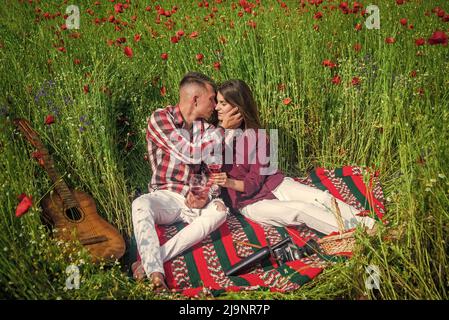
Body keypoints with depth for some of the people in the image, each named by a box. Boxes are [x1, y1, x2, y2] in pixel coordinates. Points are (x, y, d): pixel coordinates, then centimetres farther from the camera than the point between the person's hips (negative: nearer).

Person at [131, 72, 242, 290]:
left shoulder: (206, 127, 10)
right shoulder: (160, 118, -7)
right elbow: (190, 154, -18)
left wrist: (208, 193, -11)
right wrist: (223, 128, -10)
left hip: (196, 199, 4)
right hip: (165, 196, -3)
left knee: (219, 209, -30)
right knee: (140, 205, -36)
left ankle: (150, 260, -36)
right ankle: (156, 274, -47)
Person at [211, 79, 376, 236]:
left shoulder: (256, 134, -5)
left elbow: (254, 182, -10)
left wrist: (230, 182, -29)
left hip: (273, 183, 3)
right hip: (251, 201, -3)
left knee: (321, 197, -19)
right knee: (301, 209, -25)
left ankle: (370, 225, -19)